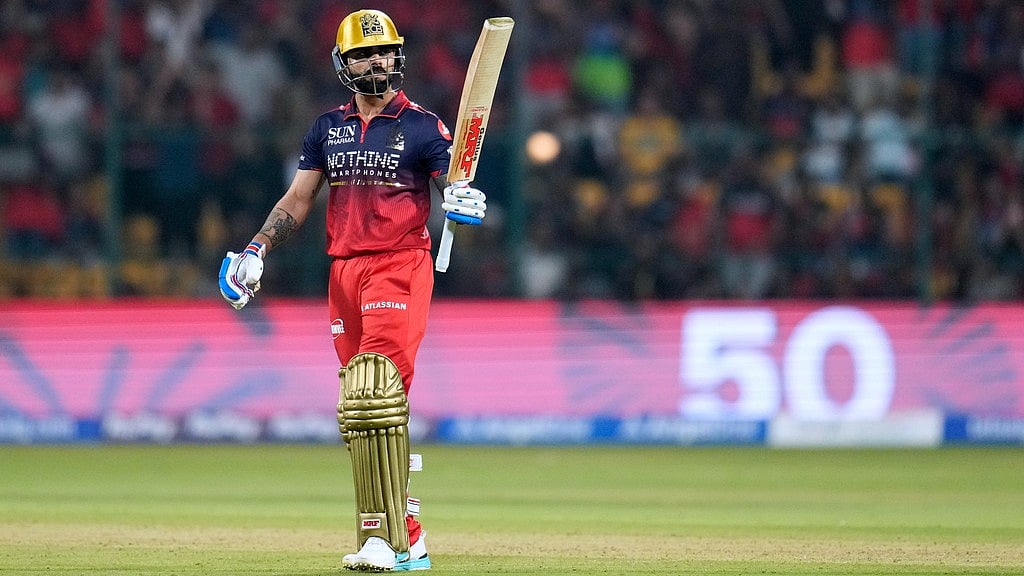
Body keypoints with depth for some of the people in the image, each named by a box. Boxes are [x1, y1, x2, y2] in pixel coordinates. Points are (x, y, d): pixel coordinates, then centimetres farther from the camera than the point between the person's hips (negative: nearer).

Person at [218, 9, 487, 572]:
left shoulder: (422, 125, -1)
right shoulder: (329, 127, 13)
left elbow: (452, 187, -6)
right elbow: (298, 199, 15)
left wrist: (463, 200, -30)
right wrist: (256, 250, 3)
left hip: (399, 268, -6)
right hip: (344, 271, 6)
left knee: (374, 395, -20)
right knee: (357, 408, 5)